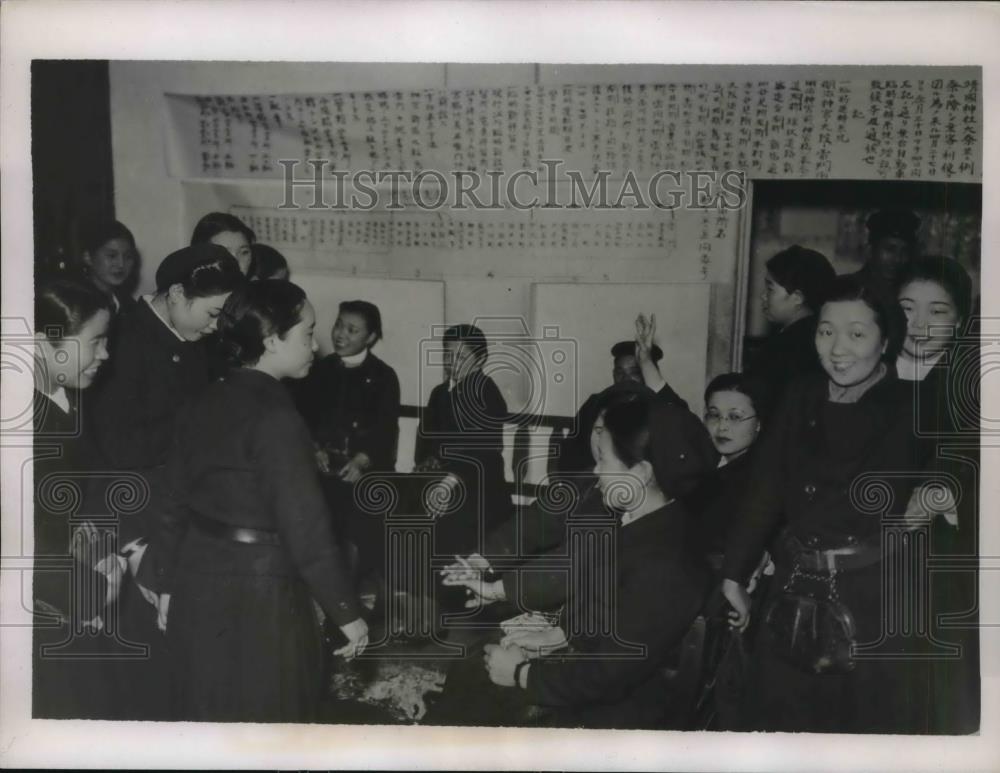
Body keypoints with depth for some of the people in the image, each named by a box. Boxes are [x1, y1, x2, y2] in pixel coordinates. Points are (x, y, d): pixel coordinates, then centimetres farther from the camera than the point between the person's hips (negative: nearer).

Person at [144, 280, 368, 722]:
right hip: (257, 596, -7)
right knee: (264, 714, 9)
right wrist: (347, 613, -13)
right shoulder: (274, 414, -18)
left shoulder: (205, 404, 5)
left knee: (208, 714, 20)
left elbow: (176, 504, 11)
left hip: (197, 585, 8)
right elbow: (305, 527, -20)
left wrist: (167, 584, 20)